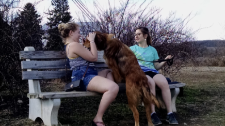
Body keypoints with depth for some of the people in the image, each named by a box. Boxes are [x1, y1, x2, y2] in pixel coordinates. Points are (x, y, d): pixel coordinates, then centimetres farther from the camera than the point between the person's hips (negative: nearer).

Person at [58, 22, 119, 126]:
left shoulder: (68, 46, 24)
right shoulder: (74, 45, -10)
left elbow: (87, 54, 34)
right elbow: (94, 57, -7)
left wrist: (88, 41, 27)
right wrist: (92, 40, 1)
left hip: (83, 76, 12)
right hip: (84, 77, -12)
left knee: (109, 72, 33)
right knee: (113, 87, -32)